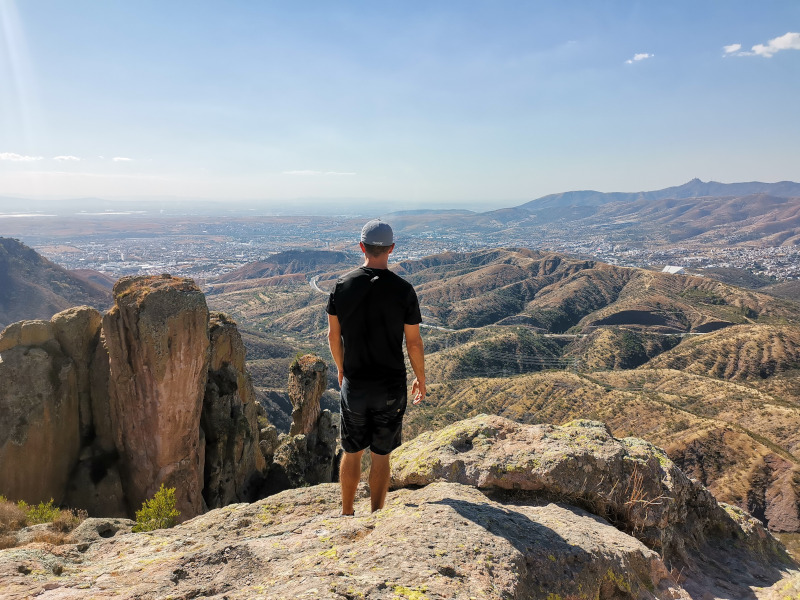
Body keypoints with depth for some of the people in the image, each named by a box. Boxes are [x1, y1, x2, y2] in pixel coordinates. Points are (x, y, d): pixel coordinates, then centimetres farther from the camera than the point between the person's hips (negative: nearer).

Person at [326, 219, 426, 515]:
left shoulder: (342, 285, -5)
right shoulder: (403, 289, -12)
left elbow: (333, 335, 4)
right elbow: (413, 342, -7)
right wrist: (420, 379, 8)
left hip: (353, 384, 2)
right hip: (391, 387, -2)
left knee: (352, 452, 17)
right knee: (381, 455, 12)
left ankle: (347, 515, 32)